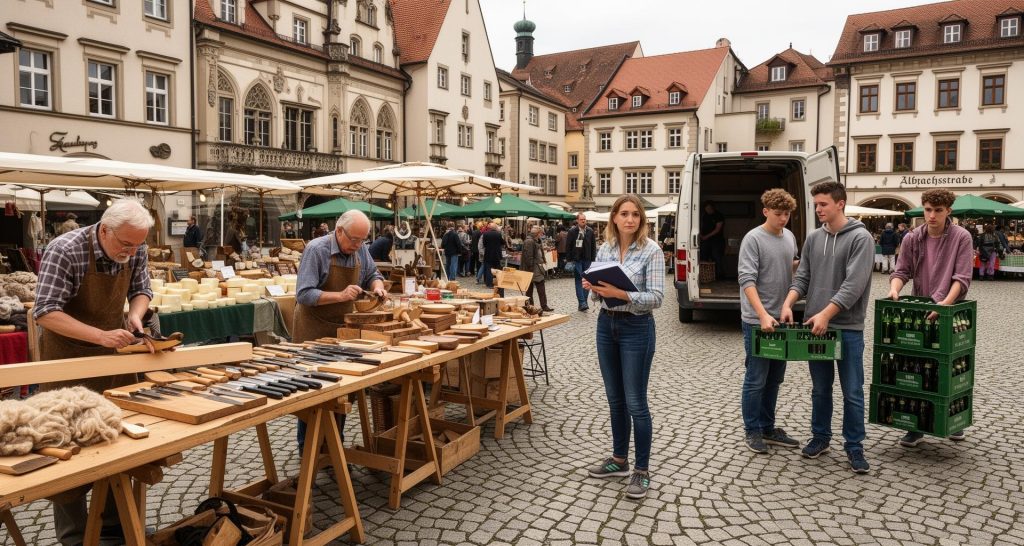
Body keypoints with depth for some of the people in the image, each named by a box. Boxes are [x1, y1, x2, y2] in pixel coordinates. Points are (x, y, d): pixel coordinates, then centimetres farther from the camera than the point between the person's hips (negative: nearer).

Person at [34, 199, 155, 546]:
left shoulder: (136, 250, -8)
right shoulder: (64, 251, -23)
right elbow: (45, 312, -24)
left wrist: (135, 315, -15)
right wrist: (101, 336, -33)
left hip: (115, 354, 5)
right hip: (68, 358, -5)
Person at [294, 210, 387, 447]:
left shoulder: (361, 250, -1)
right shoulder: (316, 249, -19)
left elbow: (372, 274, 14)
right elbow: (304, 294, -24)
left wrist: (377, 285, -9)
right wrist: (340, 295, -33)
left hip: (343, 327, 6)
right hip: (314, 328, -6)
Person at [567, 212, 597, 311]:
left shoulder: (590, 231, 6)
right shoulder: (572, 231, -2)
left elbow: (593, 246, 10)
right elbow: (568, 246, -3)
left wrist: (593, 259, 4)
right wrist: (569, 260, -7)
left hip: (587, 260, 3)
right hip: (576, 259, -3)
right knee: (579, 280, -5)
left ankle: (584, 302, 13)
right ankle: (582, 302, -8)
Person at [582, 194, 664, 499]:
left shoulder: (651, 250, -10)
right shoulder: (604, 249, 6)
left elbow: (656, 297, -16)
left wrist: (623, 294, -29)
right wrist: (592, 288, -10)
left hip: (636, 329, -6)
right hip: (607, 326, 6)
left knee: (635, 402, -1)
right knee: (615, 399, 15)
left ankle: (642, 470, 12)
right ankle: (619, 460, 30)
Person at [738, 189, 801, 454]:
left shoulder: (789, 237, 9)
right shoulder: (753, 239, -11)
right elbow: (747, 280, -19)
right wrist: (763, 315, -28)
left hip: (782, 318, 7)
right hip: (758, 321, -7)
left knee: (774, 379, 15)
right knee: (756, 380, 2)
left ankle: (768, 428, 27)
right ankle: (752, 431, 15)